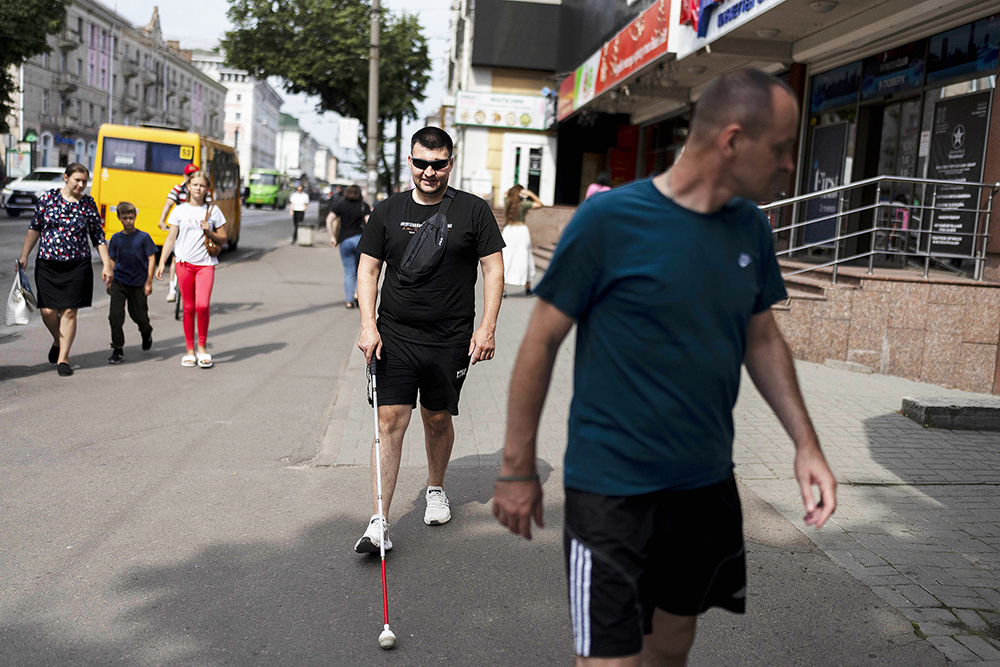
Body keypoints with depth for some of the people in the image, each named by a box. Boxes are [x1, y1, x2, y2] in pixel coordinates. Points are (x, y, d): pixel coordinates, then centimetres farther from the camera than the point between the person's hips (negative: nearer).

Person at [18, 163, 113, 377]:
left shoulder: (88, 204, 2)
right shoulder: (48, 197, 1)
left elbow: (98, 237, 5)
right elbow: (35, 228, 8)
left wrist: (106, 265, -1)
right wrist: (24, 256, 5)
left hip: (77, 266, 0)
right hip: (47, 265, 1)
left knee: (69, 311, -2)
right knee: (48, 311, -2)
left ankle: (63, 357, 9)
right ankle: (57, 341, 29)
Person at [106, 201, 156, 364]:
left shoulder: (143, 237, -4)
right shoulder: (116, 238, 4)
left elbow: (151, 259, -3)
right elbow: (112, 260, 13)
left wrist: (149, 282, -7)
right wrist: (109, 281, 12)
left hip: (138, 283, -2)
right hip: (119, 281, 2)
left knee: (138, 314, 8)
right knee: (115, 315, -10)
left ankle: (147, 333, 43)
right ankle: (117, 349, 0)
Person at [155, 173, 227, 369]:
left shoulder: (213, 211, 7)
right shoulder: (180, 211, 7)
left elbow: (223, 239, 10)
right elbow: (170, 239, 7)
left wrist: (209, 232, -8)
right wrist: (161, 263, 0)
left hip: (205, 264, -1)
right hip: (184, 264, 1)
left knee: (202, 305, -15)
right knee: (188, 308, 4)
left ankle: (202, 347, 3)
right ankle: (190, 350, 14)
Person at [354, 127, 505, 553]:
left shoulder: (474, 210, 0)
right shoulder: (387, 211, 5)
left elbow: (494, 269, 1)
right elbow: (368, 269, 7)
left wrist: (487, 328, -7)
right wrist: (368, 325, -4)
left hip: (451, 340, 0)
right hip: (395, 336, 1)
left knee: (438, 419, 12)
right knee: (390, 421, -6)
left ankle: (436, 489, 38)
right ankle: (378, 522, -2)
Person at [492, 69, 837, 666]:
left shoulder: (752, 227, 2)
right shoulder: (609, 219, -16)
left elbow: (764, 340, 13)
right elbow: (541, 343, -11)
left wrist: (806, 442, 4)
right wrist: (518, 470, -8)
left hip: (709, 483, 6)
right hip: (614, 490, -6)